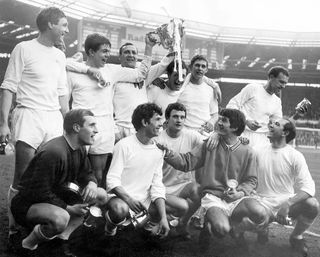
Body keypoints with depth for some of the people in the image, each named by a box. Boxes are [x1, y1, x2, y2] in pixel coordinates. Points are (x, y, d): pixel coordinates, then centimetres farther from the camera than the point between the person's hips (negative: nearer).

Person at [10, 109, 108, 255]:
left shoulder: (79, 149, 1)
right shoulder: (53, 152, -29)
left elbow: (87, 174, 12)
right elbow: (41, 194, -26)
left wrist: (91, 184, -13)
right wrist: (68, 208, -21)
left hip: (56, 197, 9)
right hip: (28, 204, -9)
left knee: (101, 195, -1)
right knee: (61, 218, -41)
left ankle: (63, 235, 3)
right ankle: (30, 242, -9)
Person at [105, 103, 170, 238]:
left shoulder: (158, 152, 5)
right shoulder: (124, 145, -11)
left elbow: (157, 186, 2)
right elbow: (112, 180, -15)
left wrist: (163, 218, -10)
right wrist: (129, 199, -34)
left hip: (144, 201, 6)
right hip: (121, 197, -5)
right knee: (119, 209, -40)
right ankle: (111, 222, -2)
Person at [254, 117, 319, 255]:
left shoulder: (295, 156, -6)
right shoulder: (259, 151, 2)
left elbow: (308, 187, -15)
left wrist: (287, 204, -30)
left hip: (287, 200, 0)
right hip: (264, 202, 0)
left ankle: (296, 236, 3)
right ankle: (263, 228, 9)